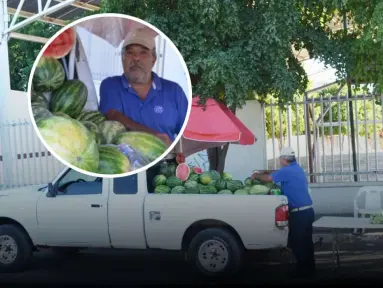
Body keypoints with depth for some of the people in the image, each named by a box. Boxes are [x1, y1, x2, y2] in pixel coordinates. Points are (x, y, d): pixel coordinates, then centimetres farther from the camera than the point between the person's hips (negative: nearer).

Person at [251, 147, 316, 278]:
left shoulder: (287, 171, -15)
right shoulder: (297, 168, 14)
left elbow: (268, 178, -10)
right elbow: (278, 173, 25)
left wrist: (256, 176, 7)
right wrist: (266, 171, 16)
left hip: (298, 213, -9)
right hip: (307, 210, 9)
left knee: (297, 243, 2)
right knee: (306, 241, 15)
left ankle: (303, 269, 9)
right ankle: (309, 268, 23)